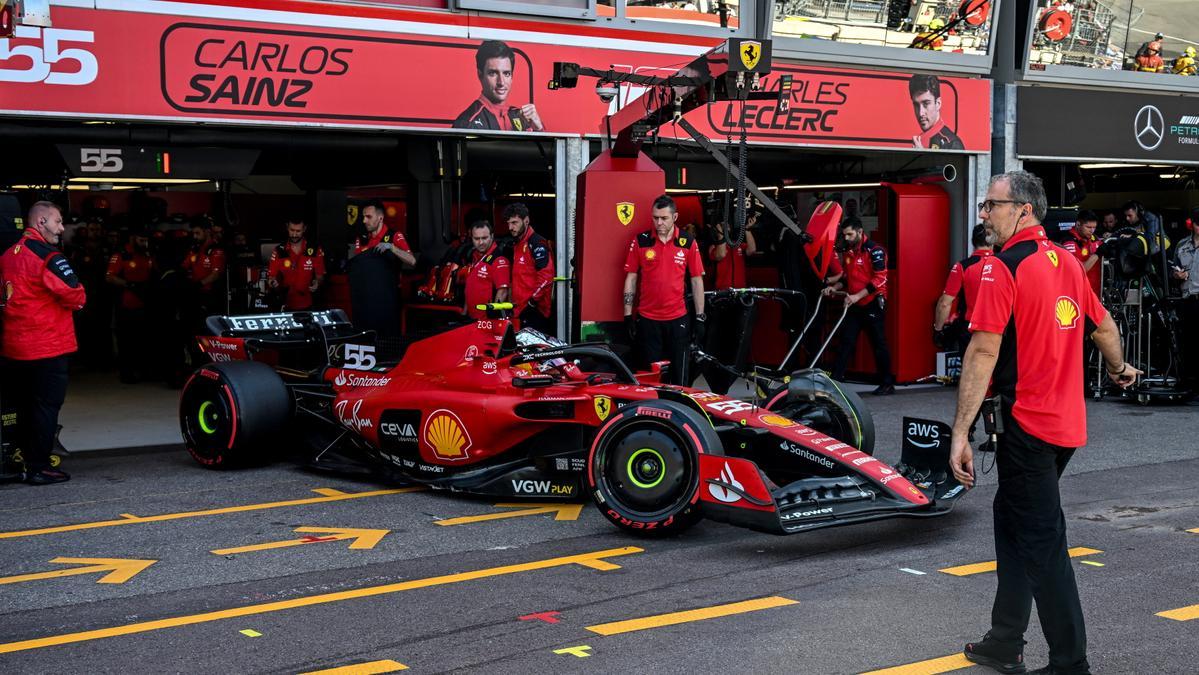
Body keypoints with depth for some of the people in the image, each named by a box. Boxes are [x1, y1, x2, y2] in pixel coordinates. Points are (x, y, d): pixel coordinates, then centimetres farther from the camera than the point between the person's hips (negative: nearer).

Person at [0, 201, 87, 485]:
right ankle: (39, 468, 1)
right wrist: (76, 300, 2)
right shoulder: (49, 257, -15)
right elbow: (76, 297, -17)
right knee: (46, 405, -1)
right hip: (47, 346, -8)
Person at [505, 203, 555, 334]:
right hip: (521, 307, 9)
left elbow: (546, 275, -18)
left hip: (535, 308, -9)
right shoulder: (515, 245, 21)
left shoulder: (537, 243, -9)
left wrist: (533, 300, -19)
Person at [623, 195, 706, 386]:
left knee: (679, 376, 6)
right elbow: (630, 278, 4)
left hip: (678, 319, 0)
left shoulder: (688, 243, 1)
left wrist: (700, 318, 1)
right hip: (647, 319, 0)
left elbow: (697, 281, 4)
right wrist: (628, 316, 0)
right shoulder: (640, 241, 0)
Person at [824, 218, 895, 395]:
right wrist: (835, 287, 1)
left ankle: (887, 383, 11)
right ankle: (835, 379, -4)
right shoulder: (847, 253, 12)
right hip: (853, 306, 6)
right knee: (846, 342, -1)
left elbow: (880, 279, -17)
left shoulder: (875, 251, -11)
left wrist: (857, 296, -22)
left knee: (879, 344, 1)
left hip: (872, 305, -6)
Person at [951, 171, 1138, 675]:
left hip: (1027, 425, -8)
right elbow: (1104, 327, 24)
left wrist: (960, 433, -20)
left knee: (1041, 541, -2)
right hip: (1068, 421, 8)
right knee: (1014, 523, 18)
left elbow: (984, 353, -20)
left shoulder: (1001, 267, -14)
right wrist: (1119, 368, 44)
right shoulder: (1066, 261, 10)